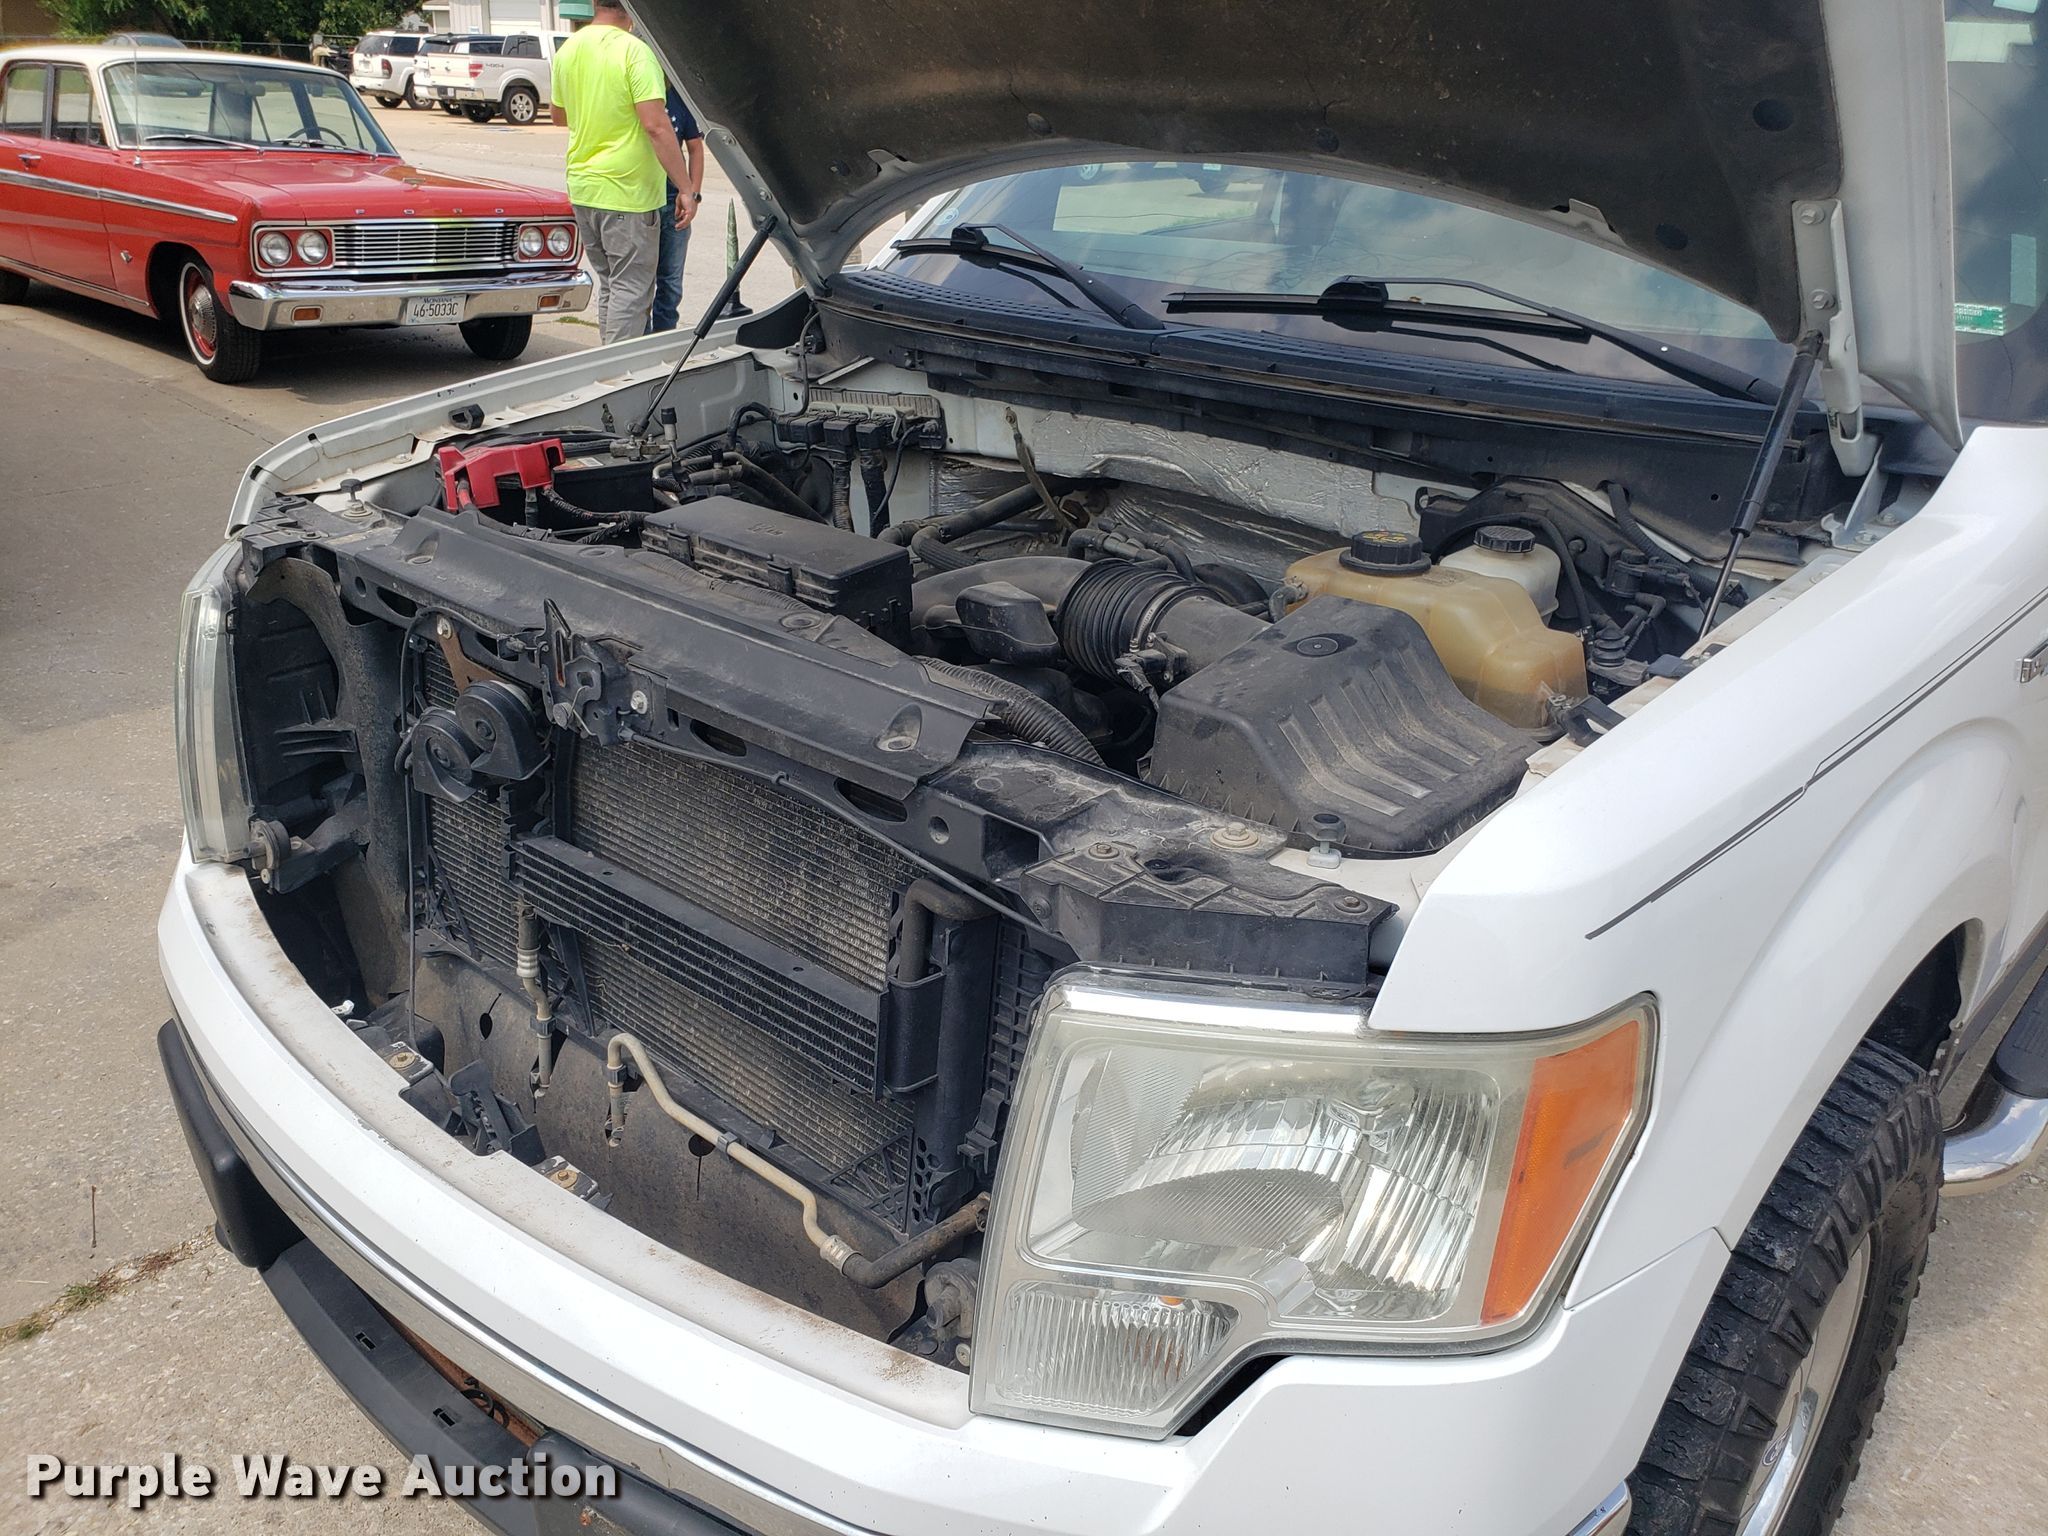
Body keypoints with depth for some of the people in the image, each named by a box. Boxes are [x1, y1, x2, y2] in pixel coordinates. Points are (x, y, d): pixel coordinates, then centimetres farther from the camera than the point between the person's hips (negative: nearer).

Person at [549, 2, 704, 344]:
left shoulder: (567, 50, 8)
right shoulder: (635, 51, -14)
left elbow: (558, 114, 22)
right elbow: (656, 126, -22)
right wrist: (689, 190, -22)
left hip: (581, 187, 8)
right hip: (627, 191, -7)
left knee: (609, 284, 18)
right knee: (631, 289, -2)